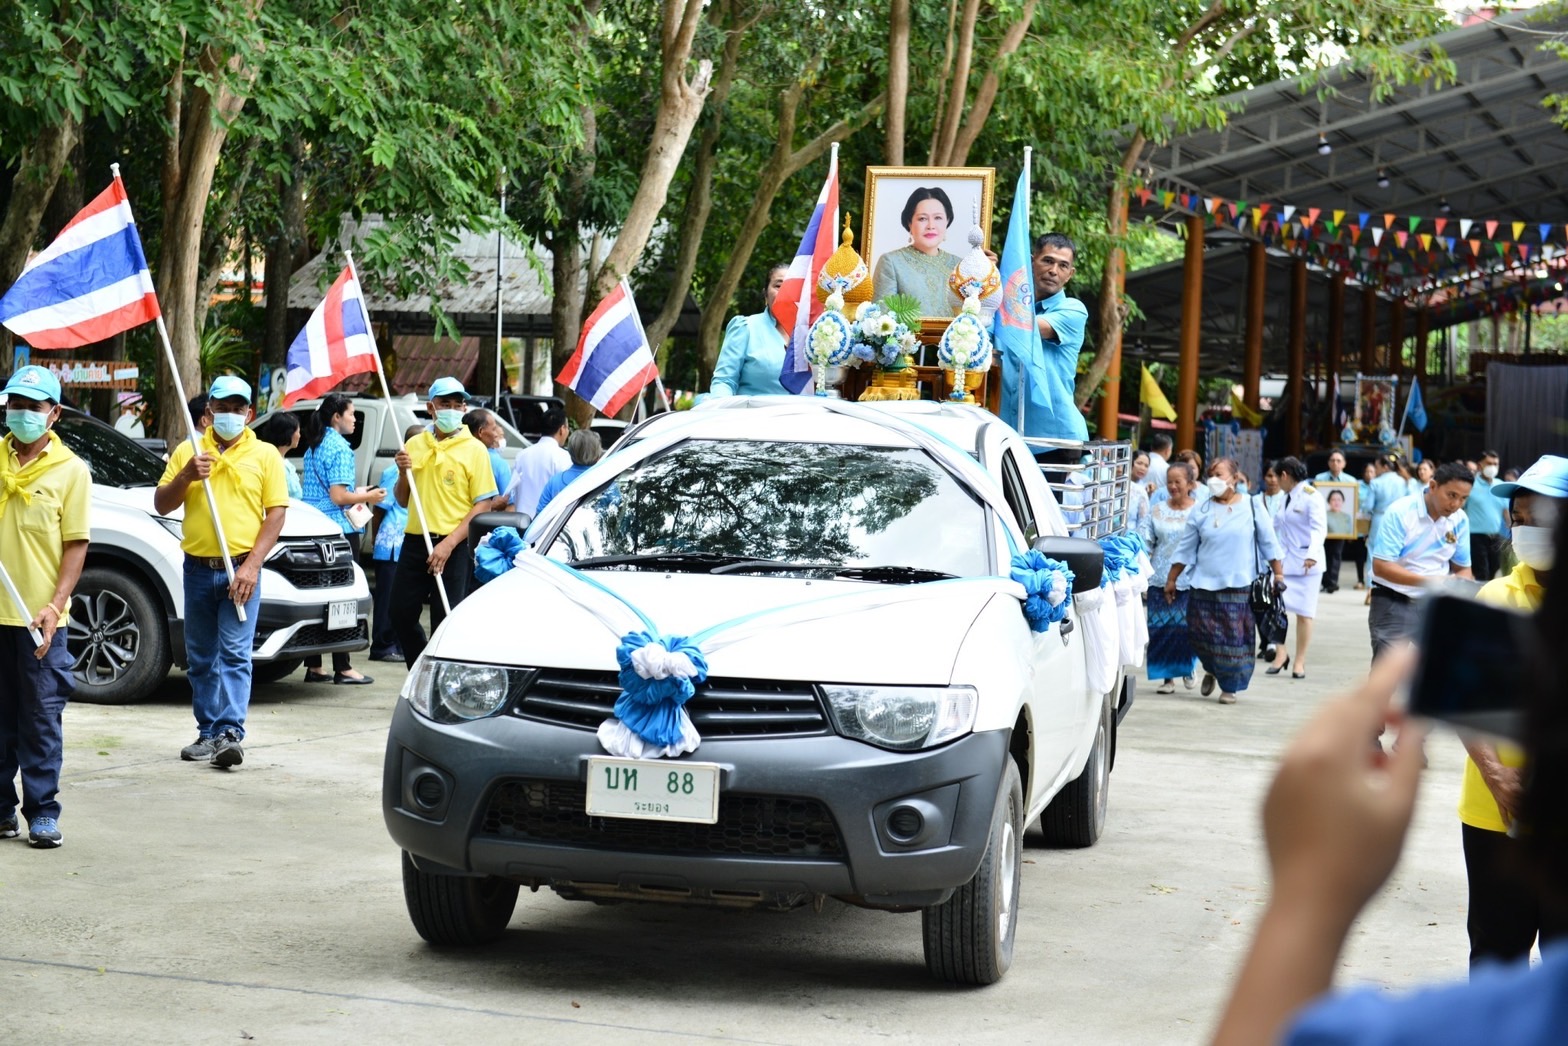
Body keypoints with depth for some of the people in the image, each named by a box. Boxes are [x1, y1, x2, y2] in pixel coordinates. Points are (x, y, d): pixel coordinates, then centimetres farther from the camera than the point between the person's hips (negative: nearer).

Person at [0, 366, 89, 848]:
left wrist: (54, 606, -12)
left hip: (39, 616, -3)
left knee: (41, 718, 1)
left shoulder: (70, 470, -1)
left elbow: (76, 544, -3)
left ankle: (42, 812, 7)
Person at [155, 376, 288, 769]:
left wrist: (252, 565, -11)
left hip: (241, 570, -3)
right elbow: (161, 505, 8)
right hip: (198, 569, 3)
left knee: (235, 654, -9)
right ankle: (208, 732, 16)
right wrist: (186, 476, -12)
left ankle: (230, 733, -14)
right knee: (201, 658, 9)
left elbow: (276, 513, -1)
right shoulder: (188, 451, 9)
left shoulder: (264, 454, 3)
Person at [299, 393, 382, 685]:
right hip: (337, 529, -9)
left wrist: (356, 493, 21)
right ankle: (342, 668, -2)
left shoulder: (313, 447, 15)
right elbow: (338, 497, -18)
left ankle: (313, 666, 12)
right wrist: (367, 497, -4)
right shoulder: (340, 448, -12)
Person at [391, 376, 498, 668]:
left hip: (454, 548, -5)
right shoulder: (414, 446, 10)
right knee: (401, 614, 6)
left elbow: (482, 505, -8)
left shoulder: (474, 449, -2)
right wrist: (403, 473, -4)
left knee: (445, 623, -3)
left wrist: (449, 544, -16)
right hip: (415, 542, 5)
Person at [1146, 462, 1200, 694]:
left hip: (1191, 579, -2)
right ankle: (1167, 677, 8)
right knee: (1162, 629, -1)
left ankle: (1189, 666, 22)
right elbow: (1147, 543, 11)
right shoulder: (1157, 511, 8)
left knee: (1187, 626, -6)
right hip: (1160, 579, 2)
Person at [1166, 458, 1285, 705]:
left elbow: (1268, 543, 5)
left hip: (1240, 585, -2)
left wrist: (1278, 574, 2)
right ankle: (1211, 670, 31)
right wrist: (1171, 579, 9)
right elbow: (1185, 549, 9)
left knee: (1235, 638, -1)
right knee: (1201, 633, 1)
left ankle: (1229, 687, 12)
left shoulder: (1250, 507, 2)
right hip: (1205, 584, 2)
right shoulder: (1201, 512, 5)